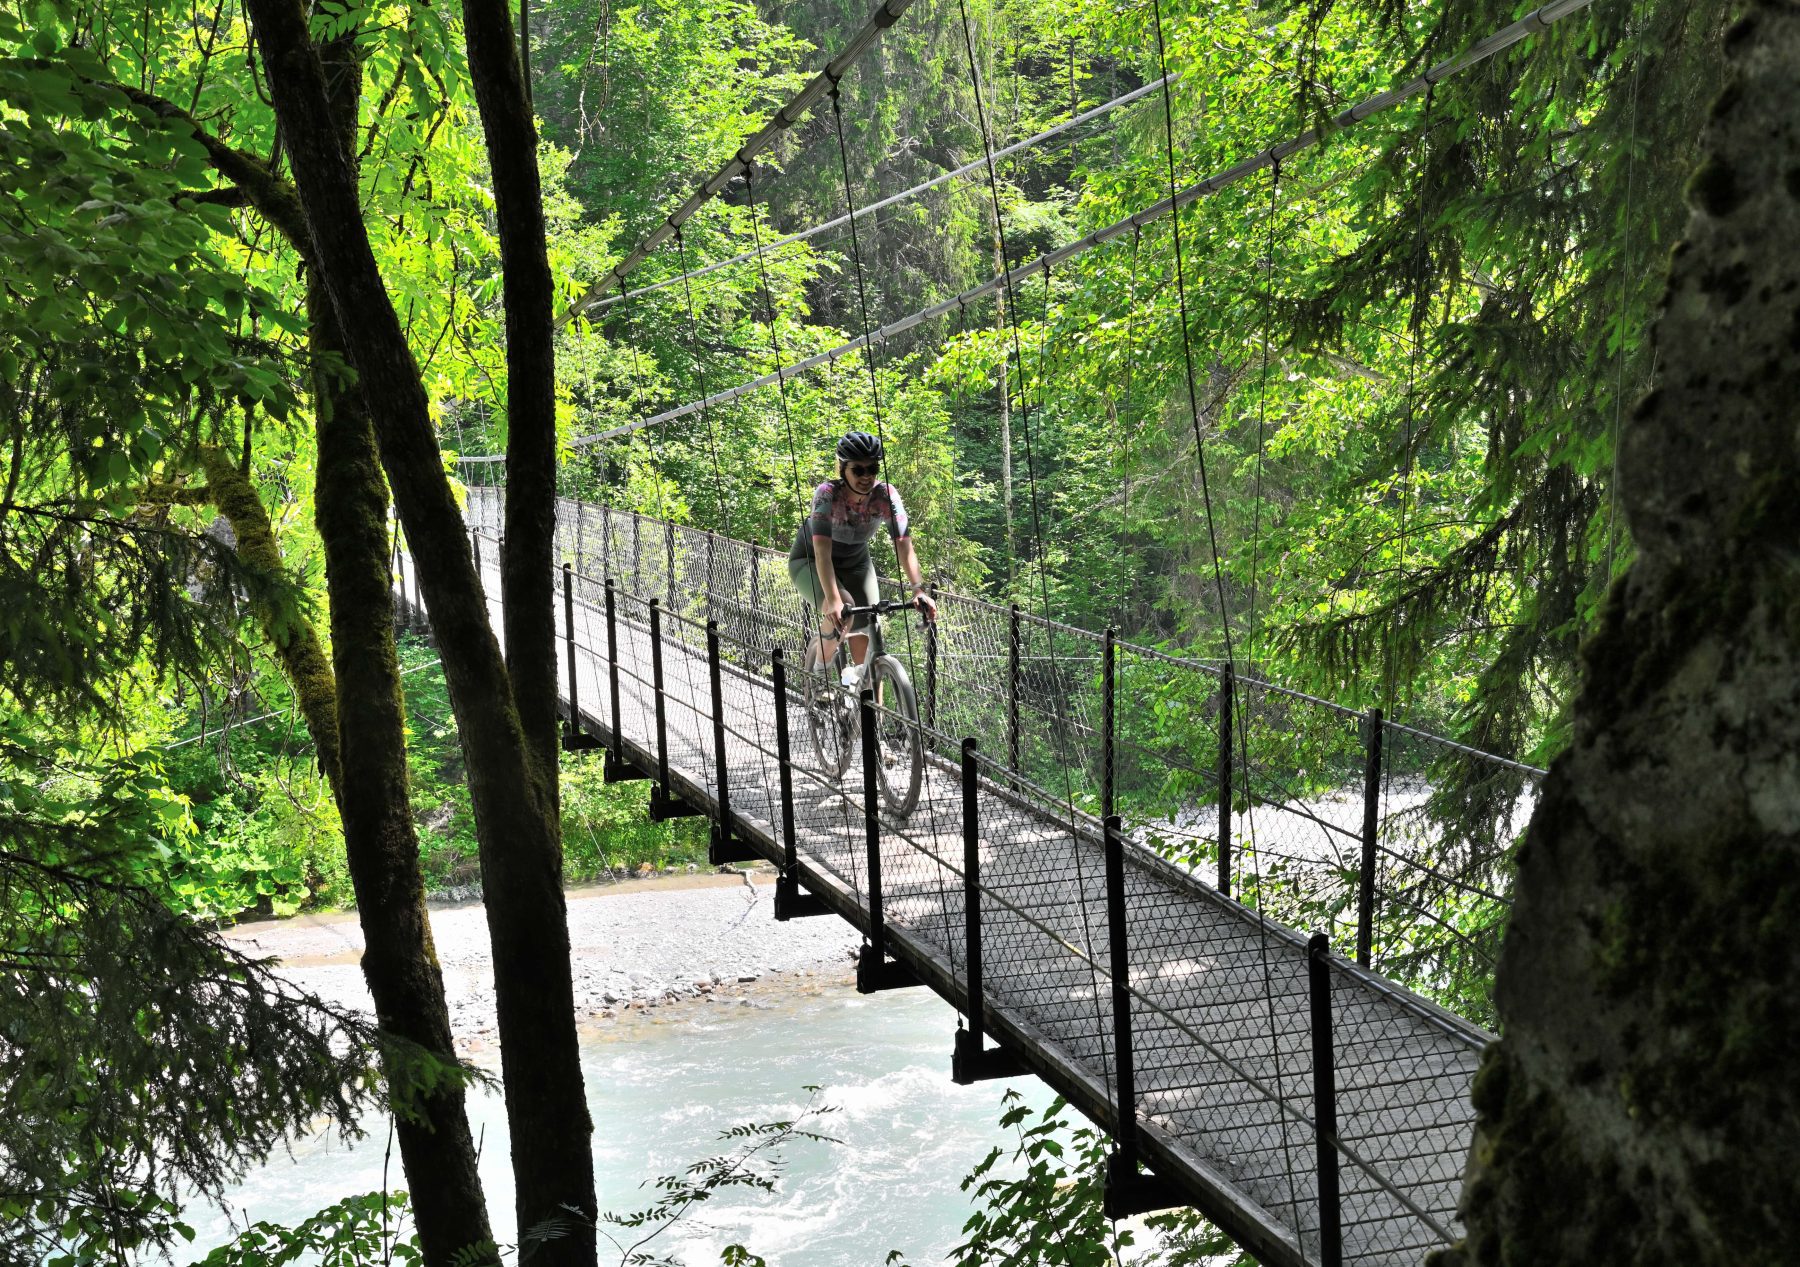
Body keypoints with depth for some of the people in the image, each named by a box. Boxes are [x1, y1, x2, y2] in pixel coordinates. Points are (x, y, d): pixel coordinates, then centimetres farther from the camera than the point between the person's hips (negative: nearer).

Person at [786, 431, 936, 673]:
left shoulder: (886, 496, -23)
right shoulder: (828, 494, -32)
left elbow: (904, 545, -29)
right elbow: (822, 552, -41)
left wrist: (918, 589, -44)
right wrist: (833, 600, -53)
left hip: (856, 563, 4)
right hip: (810, 561, -4)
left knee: (866, 647, -6)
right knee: (841, 610, -32)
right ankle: (821, 660, -6)